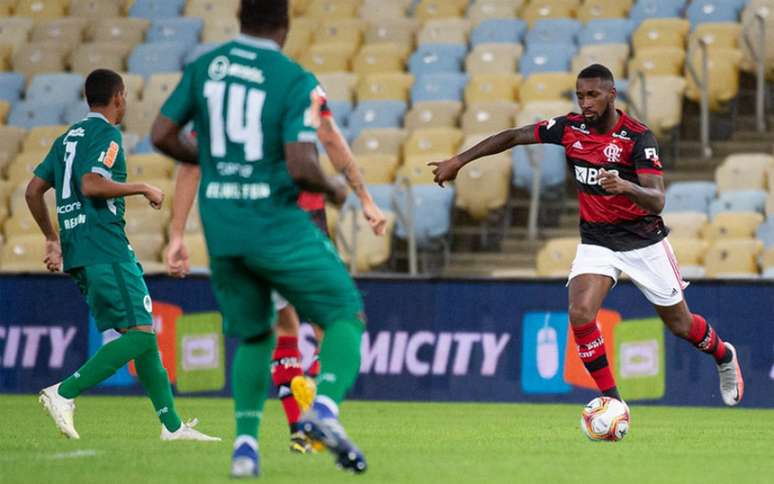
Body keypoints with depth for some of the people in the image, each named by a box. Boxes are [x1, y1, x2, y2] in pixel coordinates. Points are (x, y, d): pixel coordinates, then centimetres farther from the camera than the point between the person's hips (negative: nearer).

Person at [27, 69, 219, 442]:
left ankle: (171, 425, 8)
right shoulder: (106, 133, -6)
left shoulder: (68, 138, 20)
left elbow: (33, 191, 20)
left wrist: (53, 239, 28)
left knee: (139, 334, 10)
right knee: (140, 333, -11)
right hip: (106, 248, -10)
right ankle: (64, 393, -20)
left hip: (76, 253, 10)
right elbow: (90, 184, -21)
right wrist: (142, 189, -10)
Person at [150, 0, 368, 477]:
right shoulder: (296, 81, -10)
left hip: (220, 229, 5)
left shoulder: (203, 68, 5)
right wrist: (333, 188, 2)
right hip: (277, 226, -5)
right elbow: (301, 166, -19)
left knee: (252, 335, 21)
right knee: (347, 315, 8)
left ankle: (246, 443, 9)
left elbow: (162, 136, 6)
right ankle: (325, 407, -15)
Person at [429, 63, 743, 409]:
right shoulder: (570, 128, -7)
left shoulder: (638, 137, -20)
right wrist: (458, 161, -2)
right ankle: (613, 402, -9)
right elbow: (512, 137, 1)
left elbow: (657, 200, -27)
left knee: (680, 324, 9)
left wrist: (625, 186, -47)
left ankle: (723, 356, 45)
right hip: (596, 240, 3)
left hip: (643, 241, -3)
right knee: (580, 313, -22)